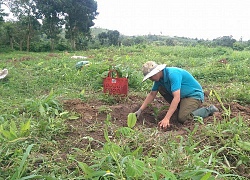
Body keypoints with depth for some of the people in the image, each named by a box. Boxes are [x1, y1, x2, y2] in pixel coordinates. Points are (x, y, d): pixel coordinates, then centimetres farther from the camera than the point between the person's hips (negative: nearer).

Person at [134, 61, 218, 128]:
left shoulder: (172, 74, -30)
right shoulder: (159, 78, -4)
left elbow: (176, 98, -36)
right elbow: (152, 94, 6)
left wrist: (166, 119, -39)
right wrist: (140, 110, 0)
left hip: (194, 95, -9)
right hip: (182, 95, 9)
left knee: (182, 118, -26)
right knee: (160, 88, -3)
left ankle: (209, 110, -4)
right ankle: (182, 107, 9)